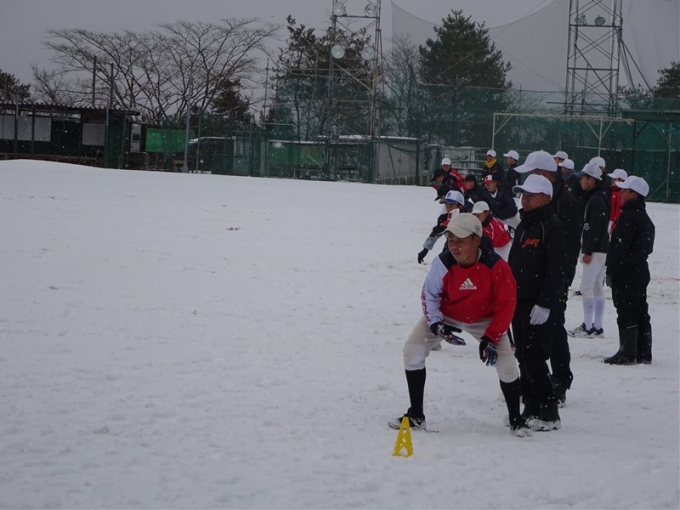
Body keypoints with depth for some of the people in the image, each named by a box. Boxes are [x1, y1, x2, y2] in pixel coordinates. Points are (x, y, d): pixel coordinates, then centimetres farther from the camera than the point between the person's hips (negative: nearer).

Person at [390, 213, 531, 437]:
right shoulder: (443, 263, -28)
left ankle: (516, 419, 9)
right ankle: (415, 415, 0)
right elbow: (429, 296, -12)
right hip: (445, 315, 1)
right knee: (413, 350, -12)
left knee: (505, 363, -13)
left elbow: (505, 305, -20)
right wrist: (438, 326, -25)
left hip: (484, 320, -1)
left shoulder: (496, 267, -30)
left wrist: (491, 338, -23)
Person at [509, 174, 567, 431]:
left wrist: (544, 304, -23)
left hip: (540, 306, -9)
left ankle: (549, 413, -8)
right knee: (523, 358, 10)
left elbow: (556, 270, -19)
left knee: (534, 358, -12)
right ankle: (532, 409, 17)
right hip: (519, 302, 9)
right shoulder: (524, 226, 16)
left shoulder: (551, 227, -12)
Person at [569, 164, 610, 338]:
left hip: (595, 250, -11)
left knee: (586, 287, -9)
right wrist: (586, 250, 20)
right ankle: (597, 327, 13)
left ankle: (588, 327, -9)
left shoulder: (596, 200, -16)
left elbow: (595, 227, -21)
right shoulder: (597, 198, 15)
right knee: (597, 288, 11)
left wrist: (588, 251, -20)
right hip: (600, 250, 11)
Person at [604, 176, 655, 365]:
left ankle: (627, 353, -6)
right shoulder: (644, 217, 14)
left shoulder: (628, 217, -17)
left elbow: (620, 248, -20)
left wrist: (611, 272, -15)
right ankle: (643, 353, 15)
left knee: (626, 313, -7)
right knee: (641, 312, 11)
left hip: (626, 273, -10)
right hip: (640, 270, 10)